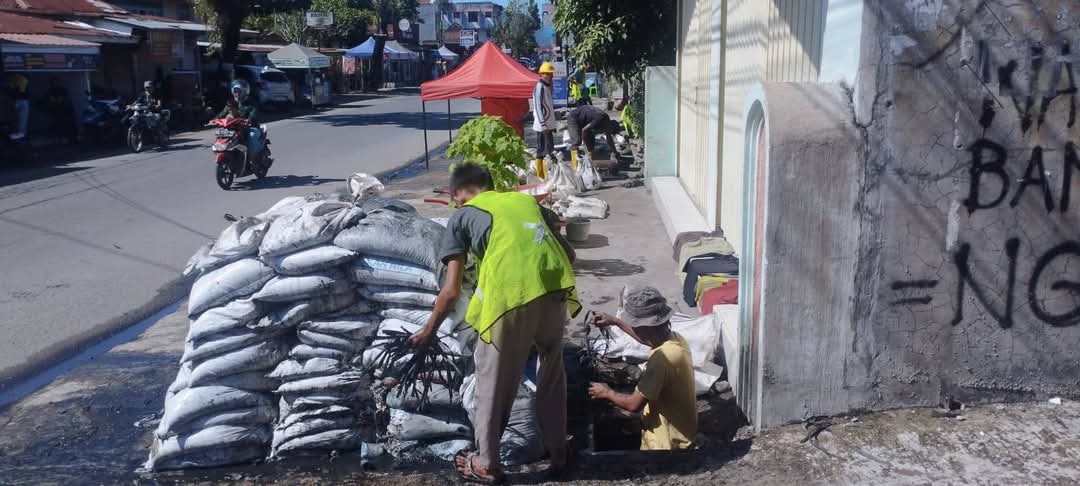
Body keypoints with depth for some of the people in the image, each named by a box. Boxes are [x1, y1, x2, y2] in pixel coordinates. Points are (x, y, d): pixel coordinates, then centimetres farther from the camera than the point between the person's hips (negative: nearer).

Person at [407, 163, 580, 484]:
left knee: (495, 378, 15)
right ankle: (557, 450, 36)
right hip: (556, 287, 4)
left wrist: (428, 332, 27)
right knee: (552, 368, 26)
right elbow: (568, 253, 28)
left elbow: (452, 291, 13)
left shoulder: (462, 216, 18)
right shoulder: (526, 199, 30)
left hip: (509, 294, -4)